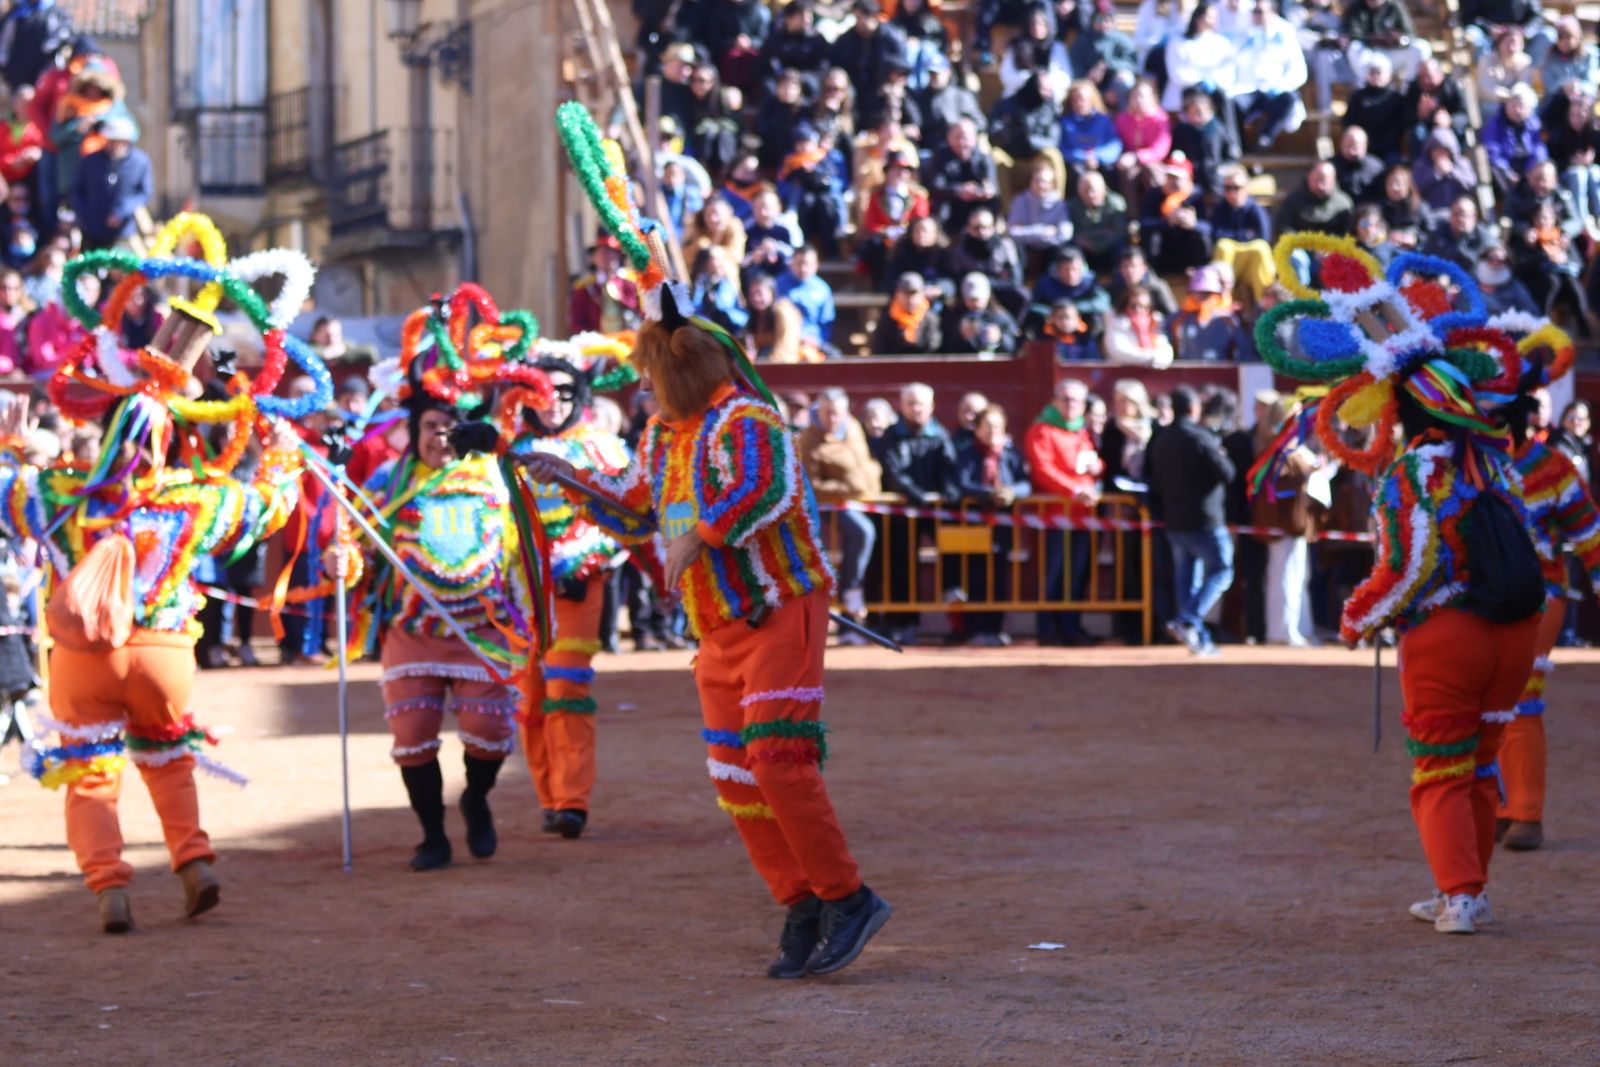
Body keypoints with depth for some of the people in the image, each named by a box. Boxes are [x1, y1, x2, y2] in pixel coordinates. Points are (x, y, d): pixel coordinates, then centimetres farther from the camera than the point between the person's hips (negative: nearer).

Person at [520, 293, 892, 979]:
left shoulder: (744, 423, -16)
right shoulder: (664, 435, 14)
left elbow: (764, 490, -36)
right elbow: (633, 513, 28)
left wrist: (701, 534, -38)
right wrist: (568, 477, 18)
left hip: (781, 615, -9)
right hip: (720, 632, 9)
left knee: (777, 763, -18)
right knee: (734, 777, 4)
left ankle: (848, 900, -9)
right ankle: (802, 909, 10)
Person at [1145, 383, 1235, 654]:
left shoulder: (1159, 441, 7)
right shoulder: (1201, 438, -15)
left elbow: (1153, 481, 12)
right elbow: (1227, 474, -15)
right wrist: (1221, 456, 4)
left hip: (1173, 520, 7)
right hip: (1204, 520, -7)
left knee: (1186, 578, 11)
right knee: (1221, 571, 1)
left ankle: (1199, 638, 10)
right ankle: (1188, 621, -16)